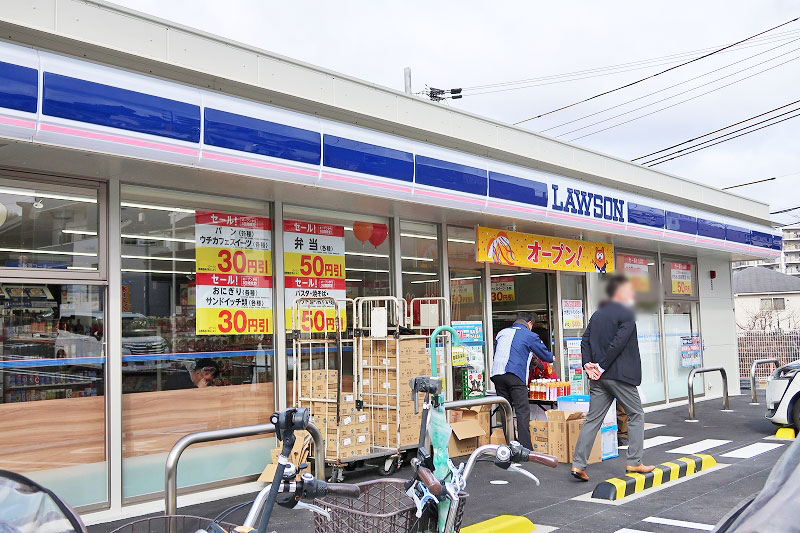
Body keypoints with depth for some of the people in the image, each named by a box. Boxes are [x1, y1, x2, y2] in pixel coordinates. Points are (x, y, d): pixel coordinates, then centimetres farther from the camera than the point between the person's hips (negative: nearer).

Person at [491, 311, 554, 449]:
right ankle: (526, 448, -13)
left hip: (496, 374, 5)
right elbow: (545, 355, 14)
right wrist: (552, 358, 39)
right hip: (515, 375, -5)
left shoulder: (502, 333, 22)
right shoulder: (530, 335, 8)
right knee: (523, 411, -5)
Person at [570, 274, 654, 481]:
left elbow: (585, 340, 8)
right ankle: (634, 462, 11)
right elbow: (618, 344, -17)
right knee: (636, 415, 10)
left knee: (593, 419, 6)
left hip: (599, 378, 7)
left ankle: (578, 464, 2)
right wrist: (602, 367, -12)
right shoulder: (626, 314, -8)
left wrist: (588, 364, 0)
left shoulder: (597, 315, 15)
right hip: (620, 375, -7)